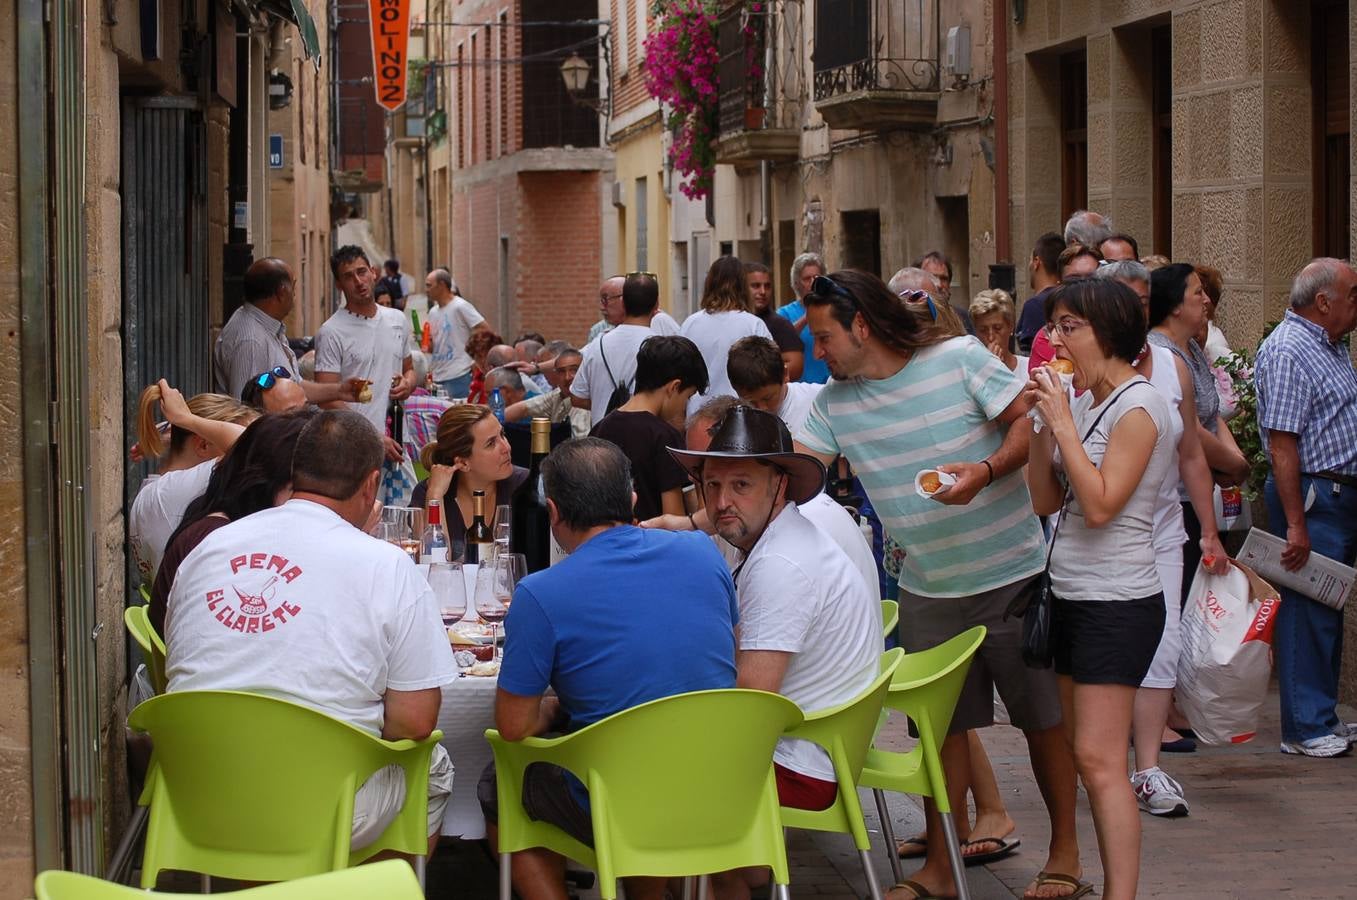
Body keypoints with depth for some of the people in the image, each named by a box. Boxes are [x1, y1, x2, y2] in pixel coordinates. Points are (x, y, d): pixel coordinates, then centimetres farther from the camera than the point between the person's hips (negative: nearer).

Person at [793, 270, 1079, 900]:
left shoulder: (958, 357, -12)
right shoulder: (835, 403, 2)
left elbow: (1029, 421, -10)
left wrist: (986, 470, -26)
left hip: (1013, 572, -4)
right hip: (929, 587, 4)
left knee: (1042, 714, 5)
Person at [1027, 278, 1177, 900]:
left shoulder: (1138, 406, -13)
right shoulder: (1084, 402, 12)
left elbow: (1100, 504, -20)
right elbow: (1046, 500, 11)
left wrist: (1062, 421, -18)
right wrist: (1043, 422, 1)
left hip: (1117, 603, -9)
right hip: (1071, 594, 9)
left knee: (1098, 760, -13)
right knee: (1079, 755, 9)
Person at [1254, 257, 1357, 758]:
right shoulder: (1287, 351, -16)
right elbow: (1281, 444, -20)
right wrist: (1295, 524, -23)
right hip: (1311, 495, -10)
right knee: (1307, 613, -4)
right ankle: (1305, 729, 1)